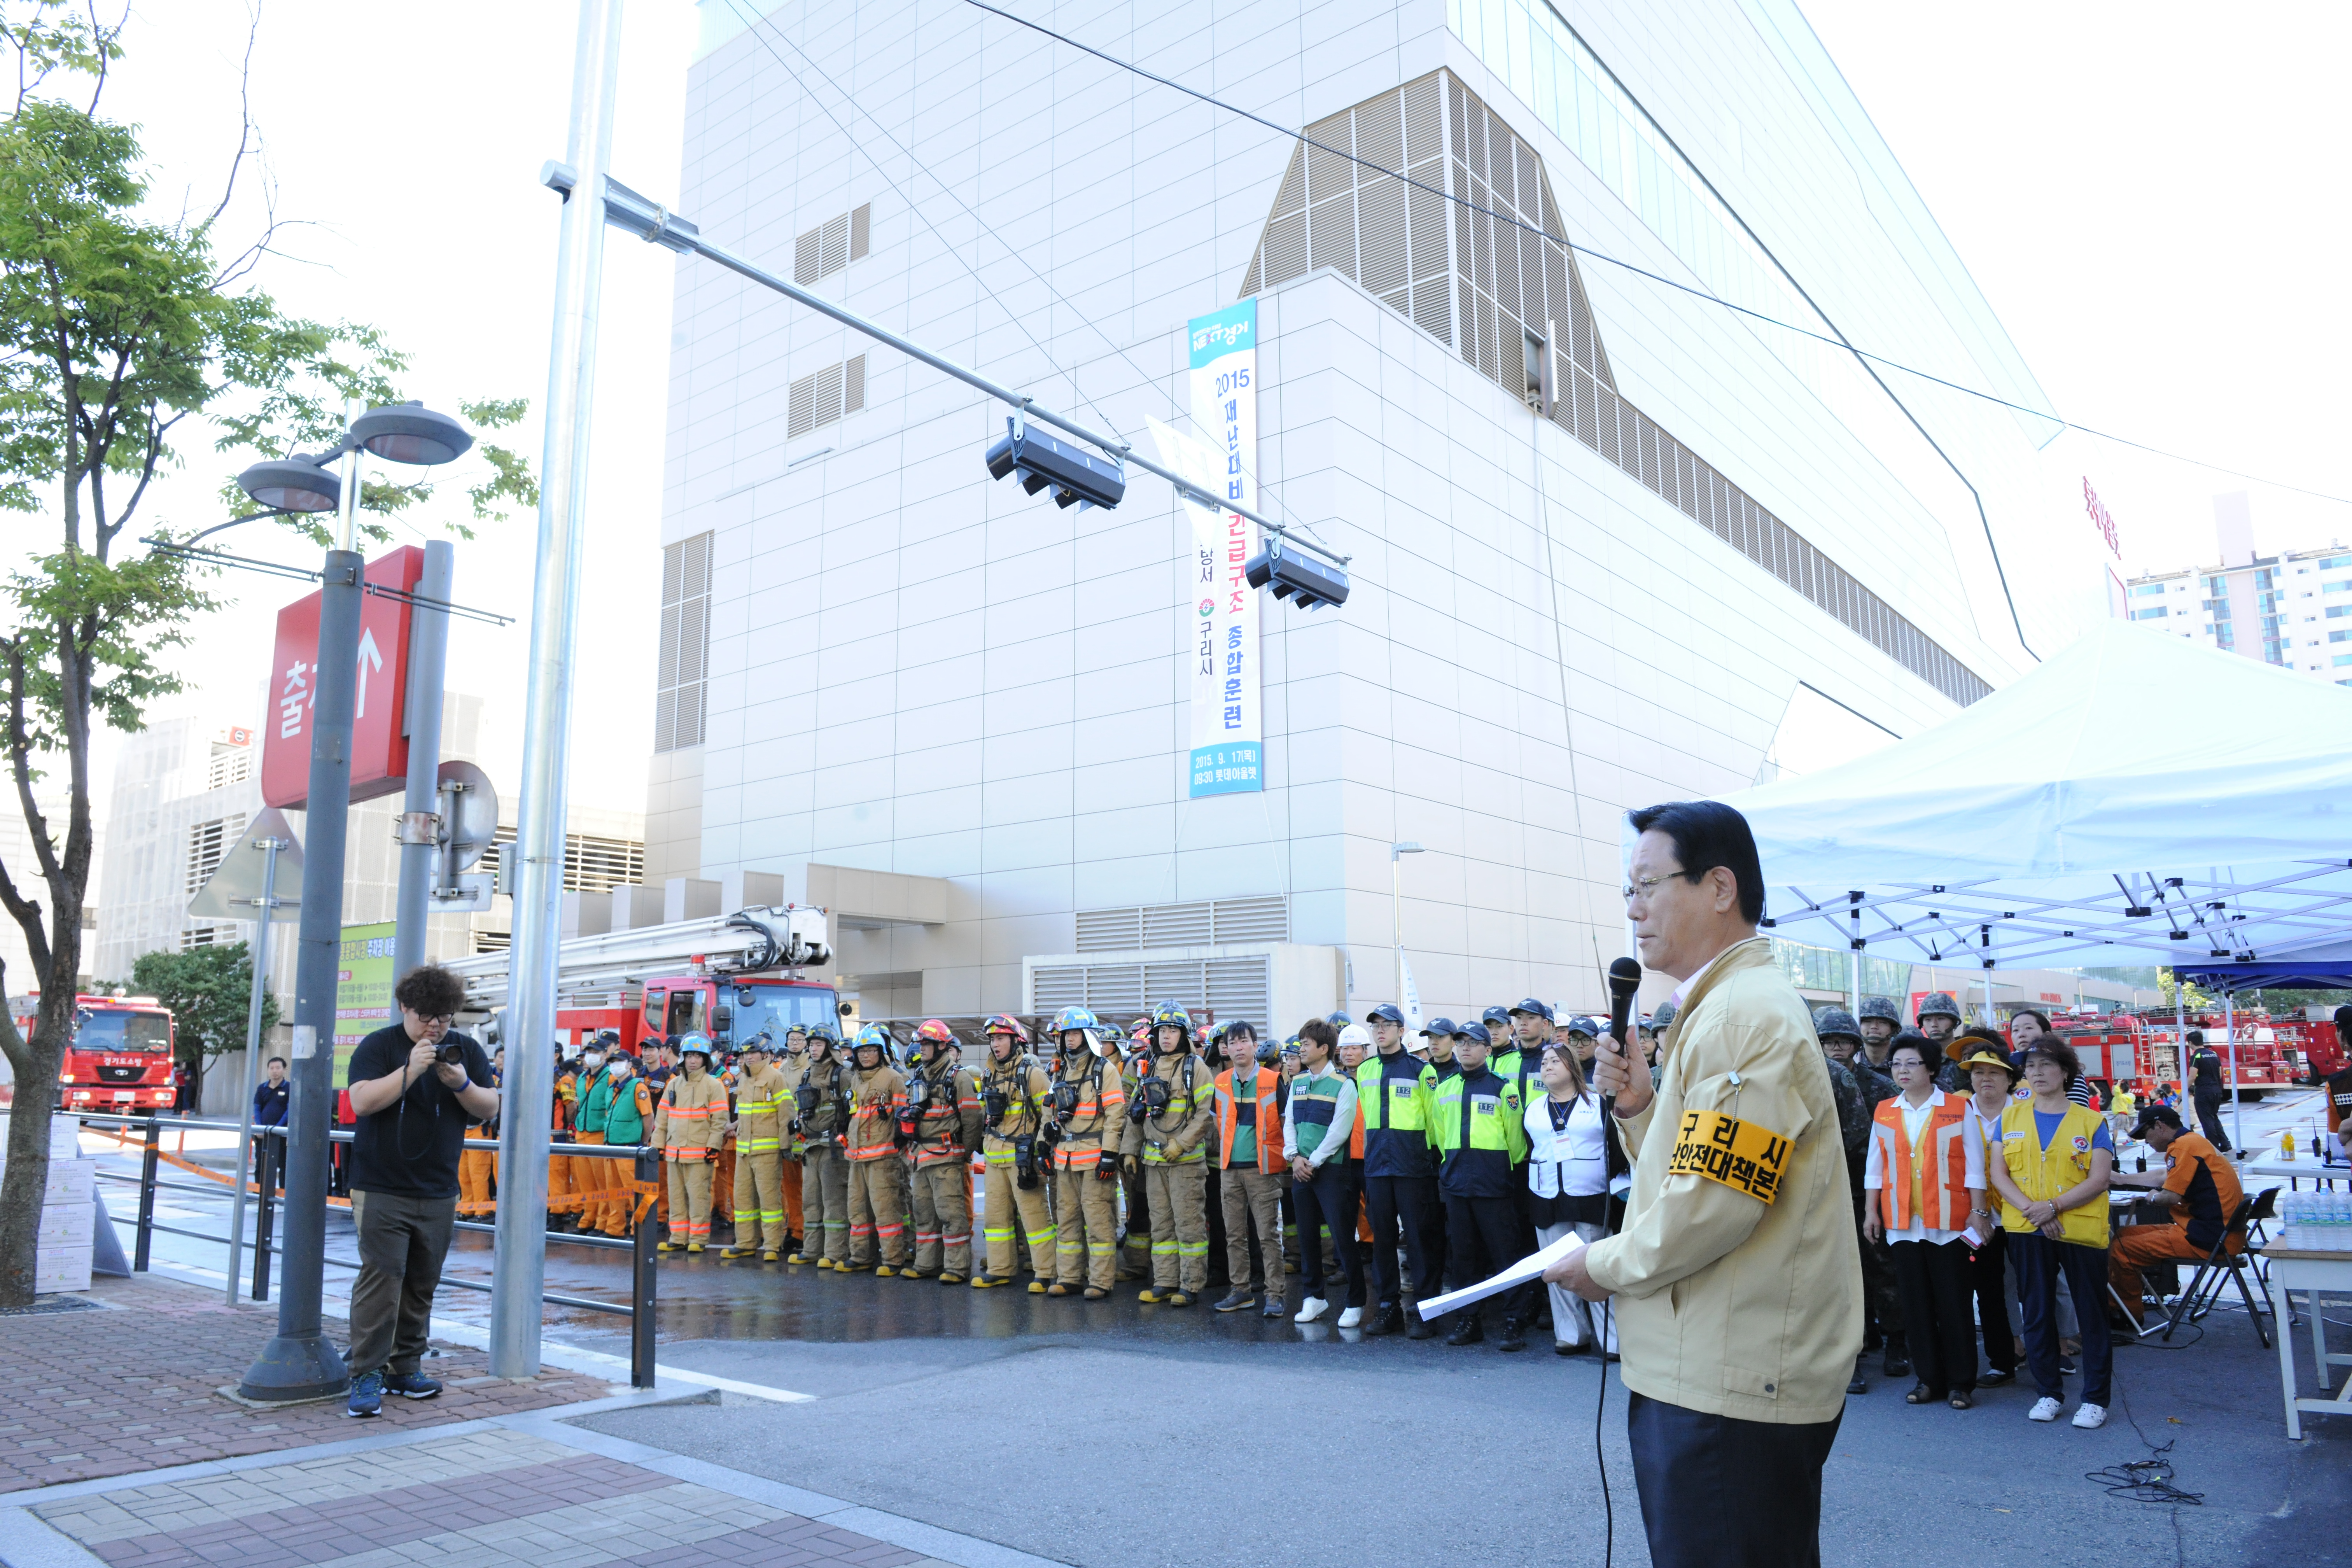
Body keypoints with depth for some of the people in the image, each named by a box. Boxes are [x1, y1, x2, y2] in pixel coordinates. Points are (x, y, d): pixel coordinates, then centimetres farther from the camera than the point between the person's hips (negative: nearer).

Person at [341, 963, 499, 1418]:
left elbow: (489, 1110, 2)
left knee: (422, 1285, 9)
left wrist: (462, 1084, -16)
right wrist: (412, 1068, -23)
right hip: (382, 1190, -4)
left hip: (439, 1195, 4)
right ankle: (366, 1376, -2)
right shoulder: (379, 1046, -1)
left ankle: (405, 1368, 20)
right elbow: (362, 1101, -15)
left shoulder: (466, 1050, 8)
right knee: (380, 1279, -9)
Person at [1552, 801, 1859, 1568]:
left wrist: (1604, 1266, -10)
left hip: (1731, 1386, -10)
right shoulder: (1721, 1008, 16)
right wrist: (1639, 1107, 4)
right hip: (1706, 1369, 10)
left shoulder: (1745, 1015, -19)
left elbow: (1711, 1205, -24)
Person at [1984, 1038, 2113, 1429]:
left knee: (2091, 1312, 3)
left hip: (2081, 1230, -2)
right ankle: (2048, 1393, 20)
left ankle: (2095, 1398, 13)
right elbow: (1997, 1172, 2)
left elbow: (2100, 1180, -7)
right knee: (2036, 1312, 8)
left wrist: (2054, 1207, -17)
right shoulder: (2011, 1118, 8)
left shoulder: (2089, 1122, 1)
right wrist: (2032, 1210, -12)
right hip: (2026, 1231, 3)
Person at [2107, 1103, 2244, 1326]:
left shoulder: (2184, 1145, -14)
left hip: (2207, 1239, -11)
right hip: (2219, 1232, 11)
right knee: (2123, 1234, 13)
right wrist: (2120, 1179, 42)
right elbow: (2164, 1176, 36)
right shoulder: (2192, 1141, 19)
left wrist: (2154, 1198, 3)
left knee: (2119, 1250, -14)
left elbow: (2171, 1197, -19)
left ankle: (2131, 1314, 7)